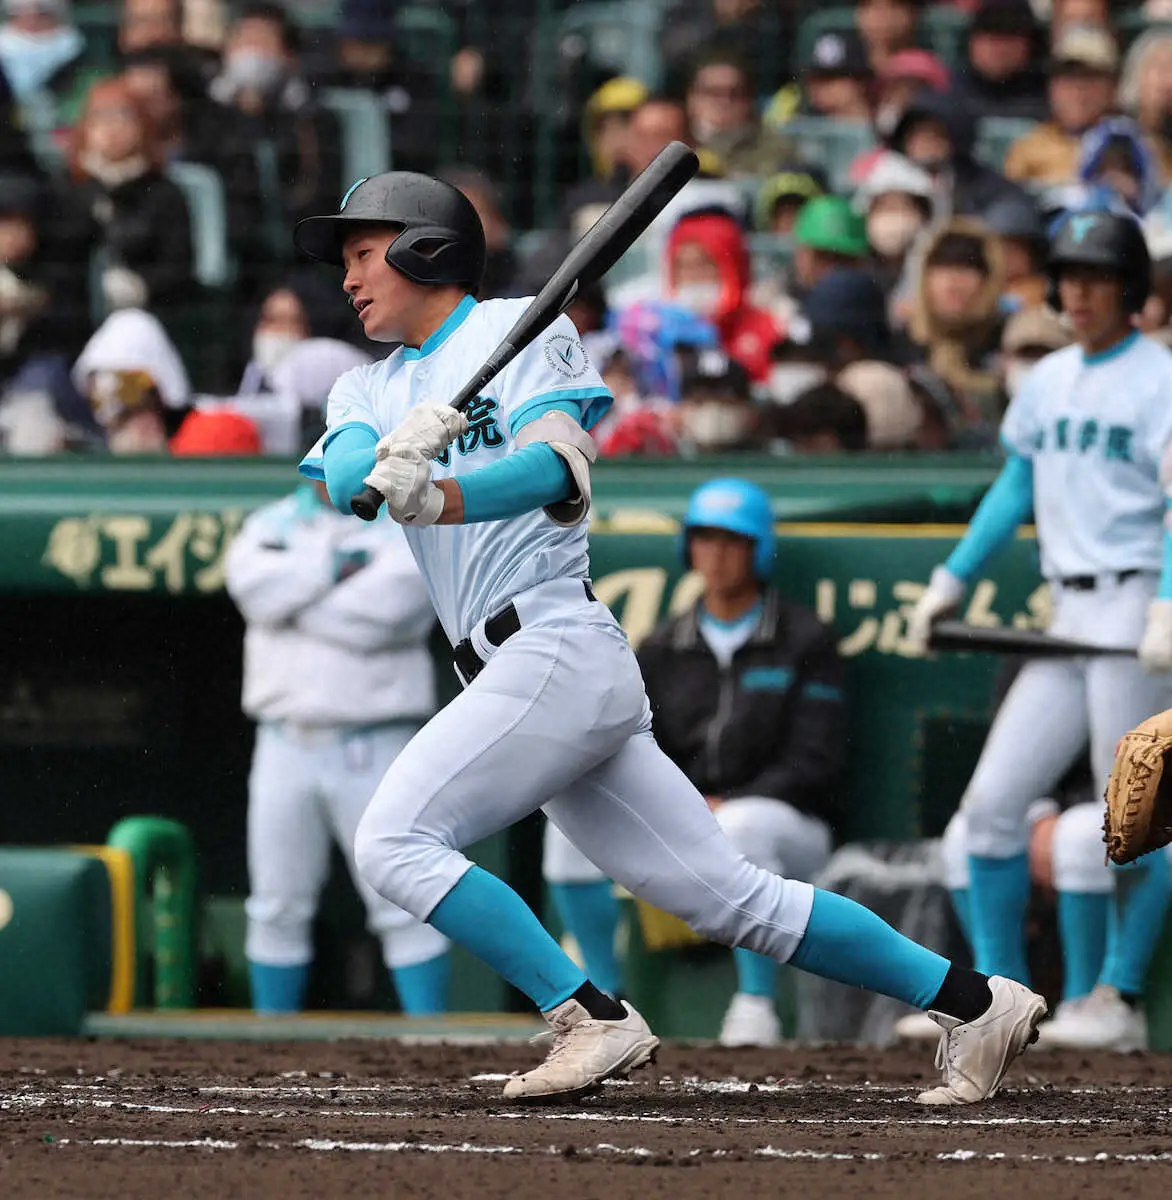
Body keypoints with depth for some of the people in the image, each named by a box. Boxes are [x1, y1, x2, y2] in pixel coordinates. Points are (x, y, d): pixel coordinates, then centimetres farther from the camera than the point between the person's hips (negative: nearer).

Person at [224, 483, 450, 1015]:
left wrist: (292, 601, -6)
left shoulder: (408, 531, 2)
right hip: (285, 746, 3)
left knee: (404, 906, -6)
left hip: (373, 749, -3)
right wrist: (337, 568, -10)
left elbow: (384, 611, -15)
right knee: (276, 909, 6)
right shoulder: (271, 526, 12)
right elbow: (251, 581, -10)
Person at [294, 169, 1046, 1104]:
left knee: (394, 843, -17)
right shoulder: (369, 390, 23)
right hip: (517, 673, 7)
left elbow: (561, 467, -15)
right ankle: (971, 1001, 5)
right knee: (730, 895, 3)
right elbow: (345, 477, -1)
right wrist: (395, 452, -24)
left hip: (557, 649, -7)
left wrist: (438, 498, -33)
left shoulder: (517, 329, 3)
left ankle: (594, 1020, -17)